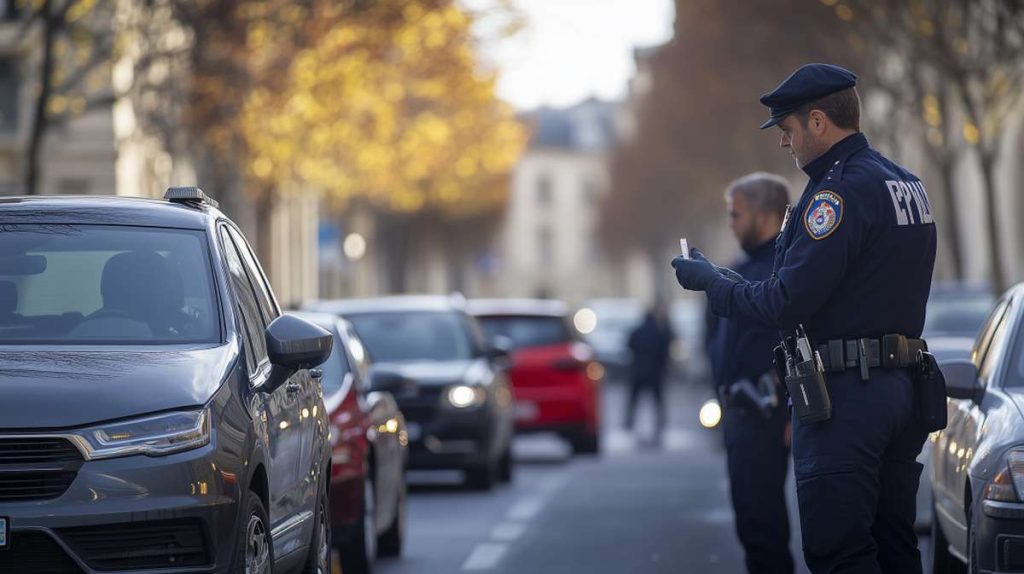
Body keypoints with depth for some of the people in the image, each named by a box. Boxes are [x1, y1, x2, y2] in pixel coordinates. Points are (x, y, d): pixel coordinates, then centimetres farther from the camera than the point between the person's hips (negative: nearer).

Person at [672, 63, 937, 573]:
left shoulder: (840, 191, -15)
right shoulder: (906, 183, 15)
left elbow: (788, 302, -19)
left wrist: (712, 282, -3)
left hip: (845, 397, -10)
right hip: (900, 389, 10)